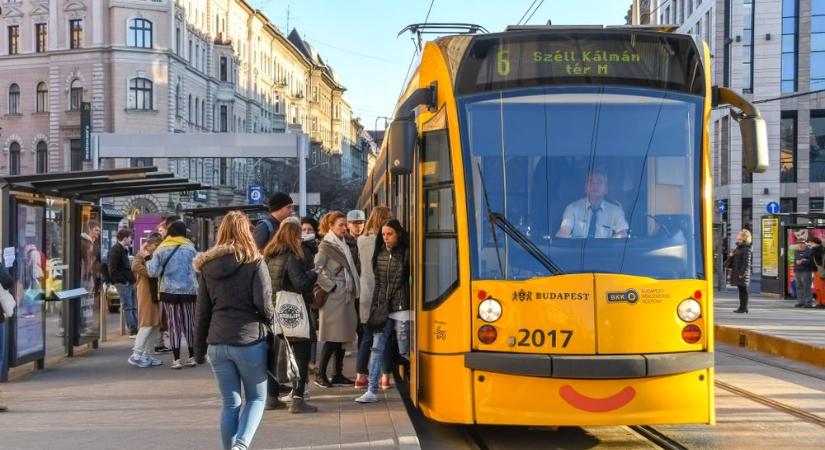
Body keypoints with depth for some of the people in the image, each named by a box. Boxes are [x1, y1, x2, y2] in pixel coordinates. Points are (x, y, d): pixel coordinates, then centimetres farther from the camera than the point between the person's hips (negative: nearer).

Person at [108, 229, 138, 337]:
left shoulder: (124, 250, 18)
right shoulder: (115, 250, -11)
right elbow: (113, 270, -17)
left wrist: (131, 278, 12)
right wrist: (123, 280, -16)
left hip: (129, 282, 9)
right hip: (123, 283, -9)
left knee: (133, 307, 11)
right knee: (128, 307, -7)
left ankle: (135, 329, 15)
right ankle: (133, 331, -6)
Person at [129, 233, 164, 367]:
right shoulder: (142, 255, -5)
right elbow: (135, 265, -25)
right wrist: (150, 272, -24)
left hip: (156, 292, 8)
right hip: (146, 292, -8)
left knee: (156, 325, 6)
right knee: (147, 324, -10)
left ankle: (147, 354, 12)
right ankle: (136, 355, -6)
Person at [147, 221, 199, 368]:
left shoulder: (161, 250, -1)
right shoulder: (190, 248, -1)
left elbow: (153, 272, -3)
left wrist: (148, 262, 16)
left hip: (169, 291, 0)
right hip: (189, 291, 0)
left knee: (174, 324, 4)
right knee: (189, 324, 9)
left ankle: (176, 359, 3)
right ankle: (192, 357, 13)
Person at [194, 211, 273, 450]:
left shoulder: (207, 264, 7)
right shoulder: (254, 262, -6)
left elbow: (202, 311, 8)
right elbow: (264, 304, -11)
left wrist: (199, 347, 14)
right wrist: (271, 325, 9)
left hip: (217, 343, 3)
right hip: (249, 340, -3)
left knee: (230, 403, 12)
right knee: (256, 398, 10)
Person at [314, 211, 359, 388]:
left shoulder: (344, 245, 14)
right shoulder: (325, 246, -9)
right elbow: (316, 270, -17)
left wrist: (353, 291, 11)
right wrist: (330, 286, -13)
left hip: (347, 296, 8)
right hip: (334, 297, -8)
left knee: (343, 336, 9)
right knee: (333, 337, -6)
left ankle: (338, 374, 16)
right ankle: (320, 374, 2)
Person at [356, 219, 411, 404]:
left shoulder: (406, 254, -6)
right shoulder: (379, 254, 10)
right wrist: (374, 307, 12)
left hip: (401, 309, -5)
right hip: (382, 309, 5)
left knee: (405, 352, 1)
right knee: (377, 349, 3)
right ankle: (372, 391, 5)